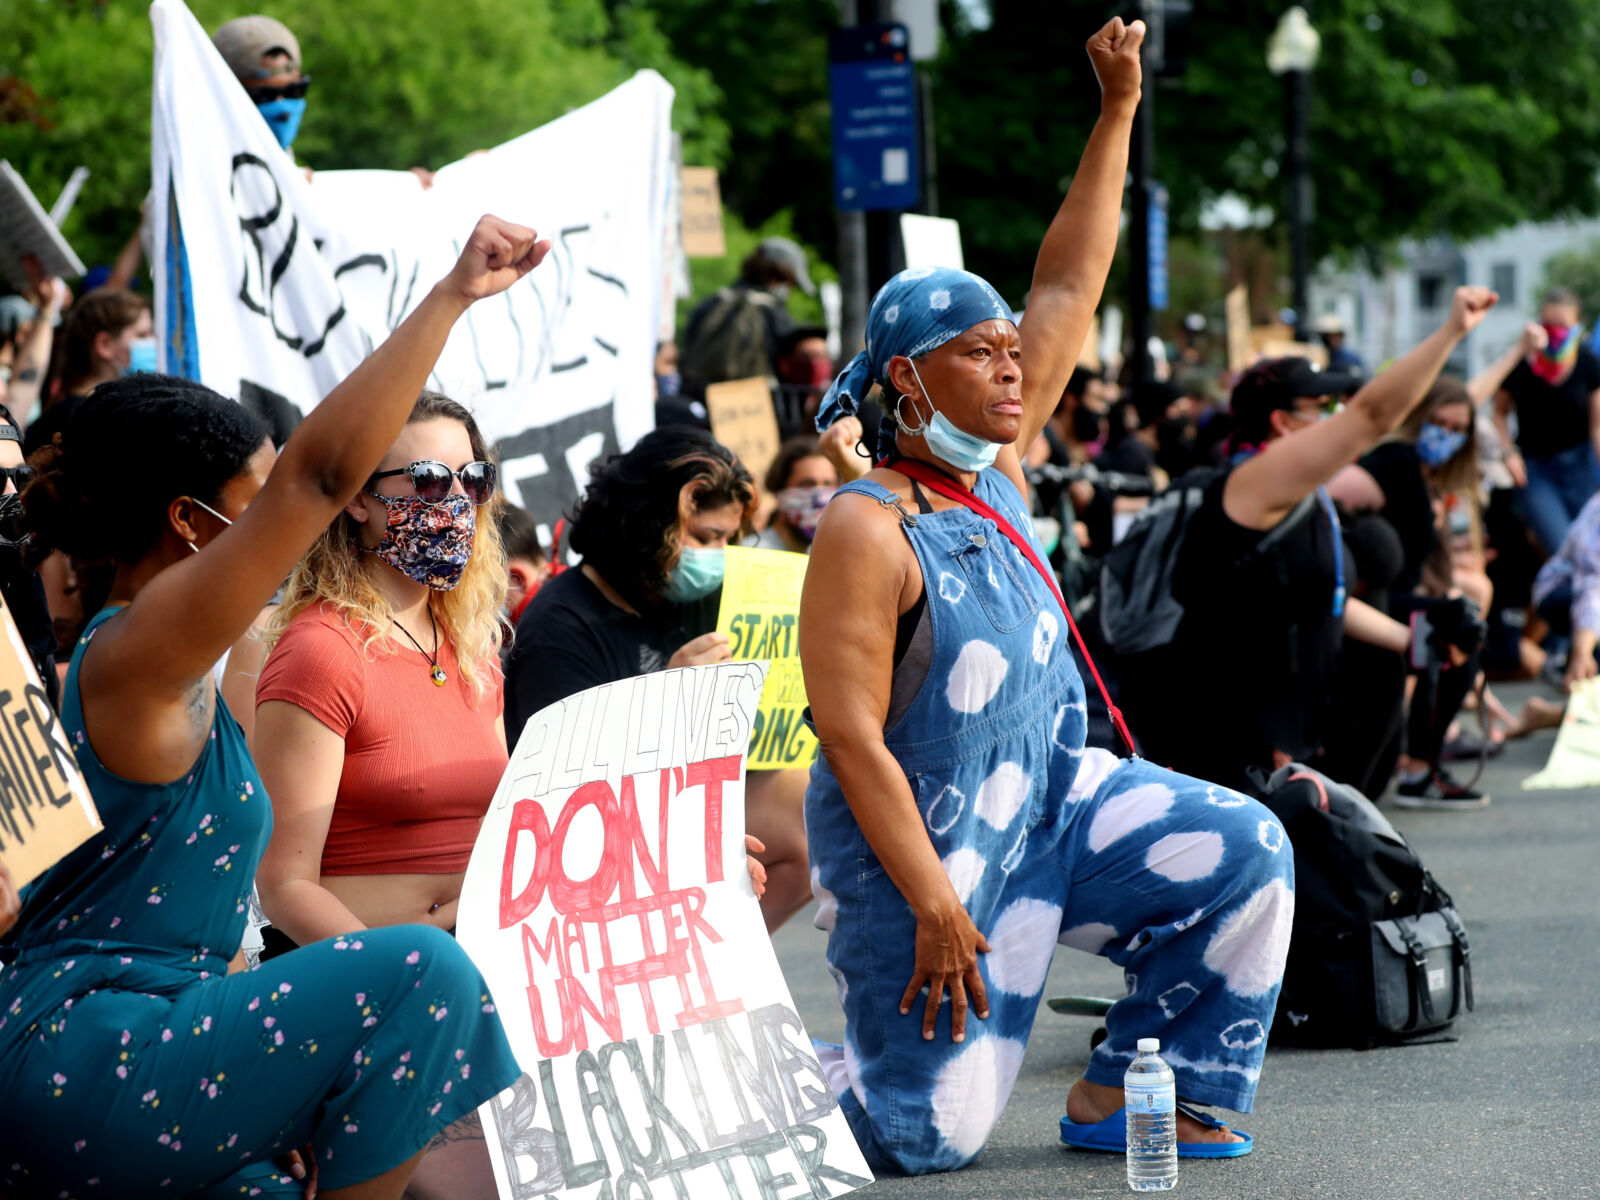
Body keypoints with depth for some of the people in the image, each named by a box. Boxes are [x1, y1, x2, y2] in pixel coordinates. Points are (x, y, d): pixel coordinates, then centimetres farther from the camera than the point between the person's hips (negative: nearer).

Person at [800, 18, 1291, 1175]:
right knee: (930, 1131, -7)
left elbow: (1069, 289, 7)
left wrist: (1118, 108, 5)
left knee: (1249, 855, -3)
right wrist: (936, 908, -24)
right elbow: (852, 739, -22)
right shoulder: (868, 529, -21)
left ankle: (1124, 1092, 6)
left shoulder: (997, 473, 2)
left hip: (1050, 801, 8)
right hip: (923, 844, -8)